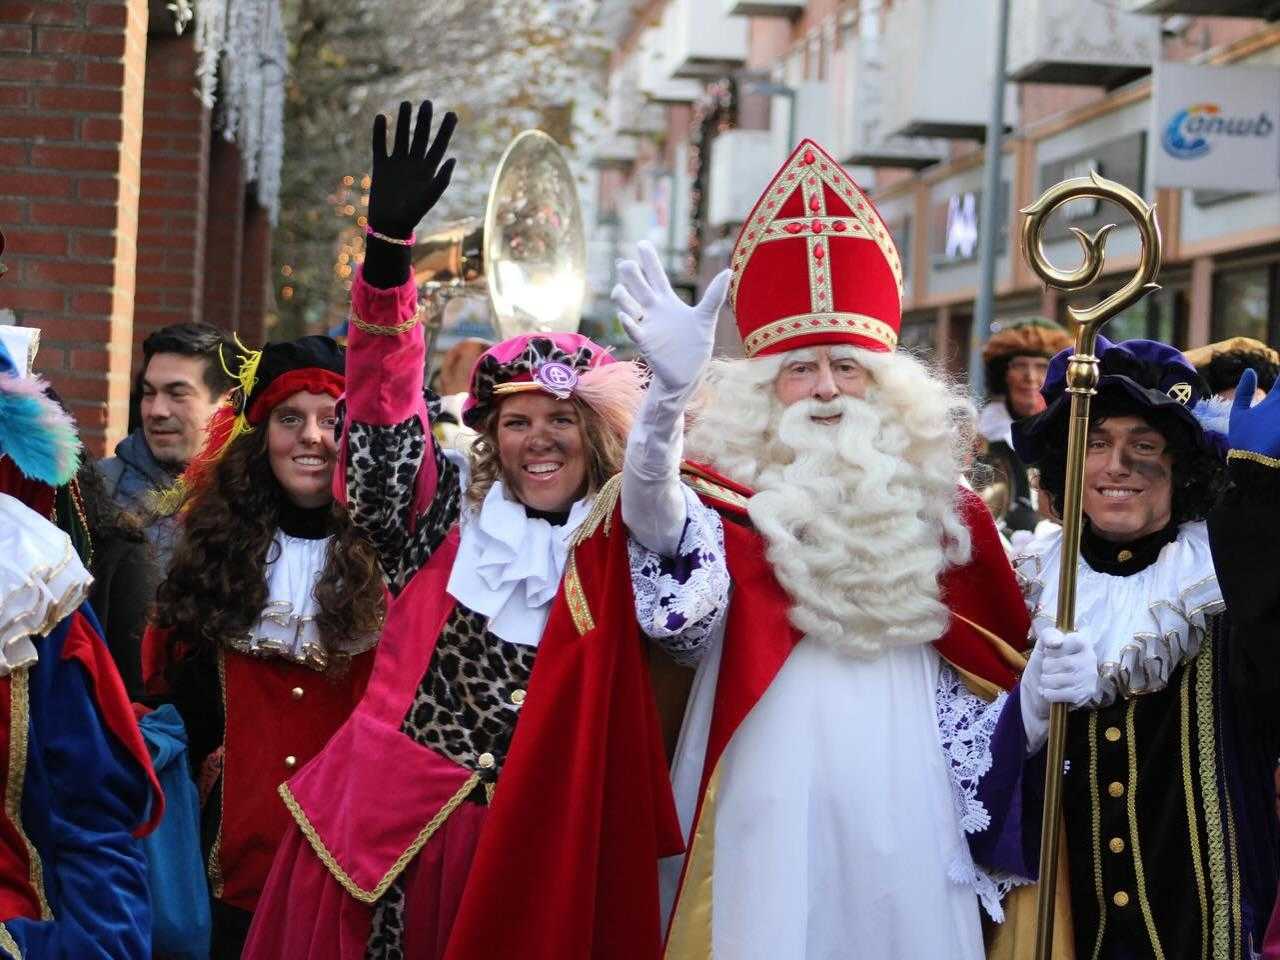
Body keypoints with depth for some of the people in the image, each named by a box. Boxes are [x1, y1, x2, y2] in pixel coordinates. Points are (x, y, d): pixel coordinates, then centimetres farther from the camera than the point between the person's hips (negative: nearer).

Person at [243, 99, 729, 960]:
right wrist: (390, 241, -15)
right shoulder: (450, 507, 6)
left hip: (525, 842, -1)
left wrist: (671, 379, -40)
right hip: (388, 821, 1)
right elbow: (385, 391, -1)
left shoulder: (619, 539, 2)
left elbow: (654, 480, -18)